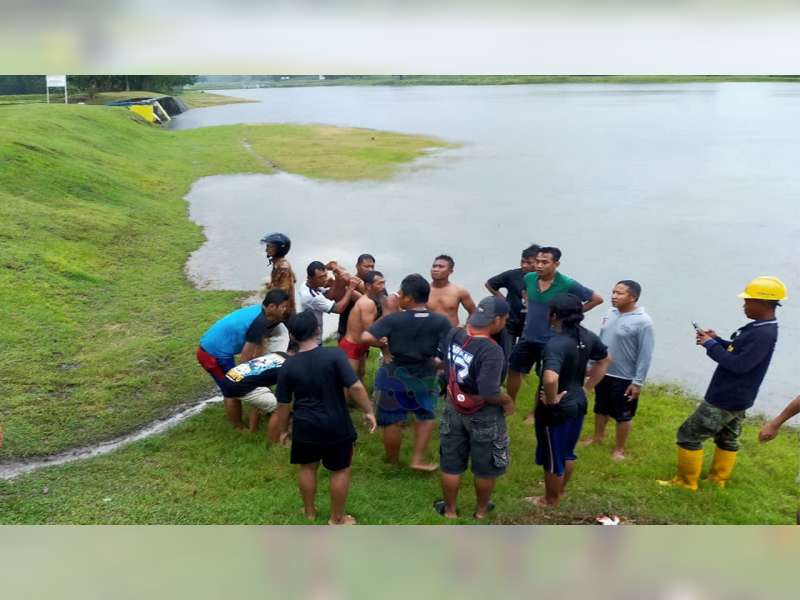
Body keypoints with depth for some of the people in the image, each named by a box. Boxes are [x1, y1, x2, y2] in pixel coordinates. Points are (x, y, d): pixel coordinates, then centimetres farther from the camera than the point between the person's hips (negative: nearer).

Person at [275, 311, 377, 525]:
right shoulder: (334, 355, -17)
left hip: (305, 427, 3)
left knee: (308, 467, 23)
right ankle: (337, 518, 25)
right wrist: (368, 411, -7)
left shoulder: (288, 366, -7)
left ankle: (309, 511, 37)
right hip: (336, 426, -3)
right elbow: (355, 387, -20)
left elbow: (283, 404, -1)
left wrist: (283, 429, 14)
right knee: (341, 470, 14)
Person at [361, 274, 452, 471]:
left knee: (392, 421, 15)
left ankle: (393, 462, 31)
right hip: (425, 376, 2)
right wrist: (438, 361, 3)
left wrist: (384, 345, -11)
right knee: (426, 415, 25)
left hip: (394, 375, -2)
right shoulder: (441, 321, -13)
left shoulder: (393, 319, -18)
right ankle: (418, 459, 20)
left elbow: (365, 338, -26)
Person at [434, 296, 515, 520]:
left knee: (451, 464, 19)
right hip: (483, 415, -5)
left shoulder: (453, 334, -10)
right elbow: (489, 392, -35)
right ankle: (481, 509, 38)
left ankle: (450, 509, 36)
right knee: (485, 467, 19)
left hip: (454, 408, 5)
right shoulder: (491, 350, -30)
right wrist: (507, 401, -16)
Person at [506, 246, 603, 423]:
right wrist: (529, 306, 5)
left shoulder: (568, 284, -21)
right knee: (514, 370, 14)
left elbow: (597, 299, -10)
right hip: (527, 337, 5)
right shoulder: (529, 278, -7)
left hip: (550, 340, -4)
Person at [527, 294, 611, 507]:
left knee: (552, 456, 13)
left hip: (556, 410, -8)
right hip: (578, 403, 8)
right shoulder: (587, 336, -4)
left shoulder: (556, 343, -30)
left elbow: (550, 378, -46)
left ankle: (550, 500, 32)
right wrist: (587, 389, 14)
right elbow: (605, 360, 14)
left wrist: (551, 399, -26)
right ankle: (560, 490, 47)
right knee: (567, 451, 26)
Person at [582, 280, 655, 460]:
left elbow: (645, 355, -19)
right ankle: (598, 436, 45)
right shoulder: (611, 314, 0)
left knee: (622, 415, 10)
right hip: (603, 373, 7)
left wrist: (638, 382, -18)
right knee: (601, 408, 24)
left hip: (624, 378, -6)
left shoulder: (643, 322, -20)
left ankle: (619, 449, 27)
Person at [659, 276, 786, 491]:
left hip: (725, 399, -10)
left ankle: (686, 482, 9)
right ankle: (717, 479, 37)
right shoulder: (759, 328, 6)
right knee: (727, 439, 22)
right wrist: (716, 339, 1)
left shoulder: (763, 334, -27)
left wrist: (711, 345, -21)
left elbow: (739, 364, -30)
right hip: (735, 397, 10)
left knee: (689, 435, -2)